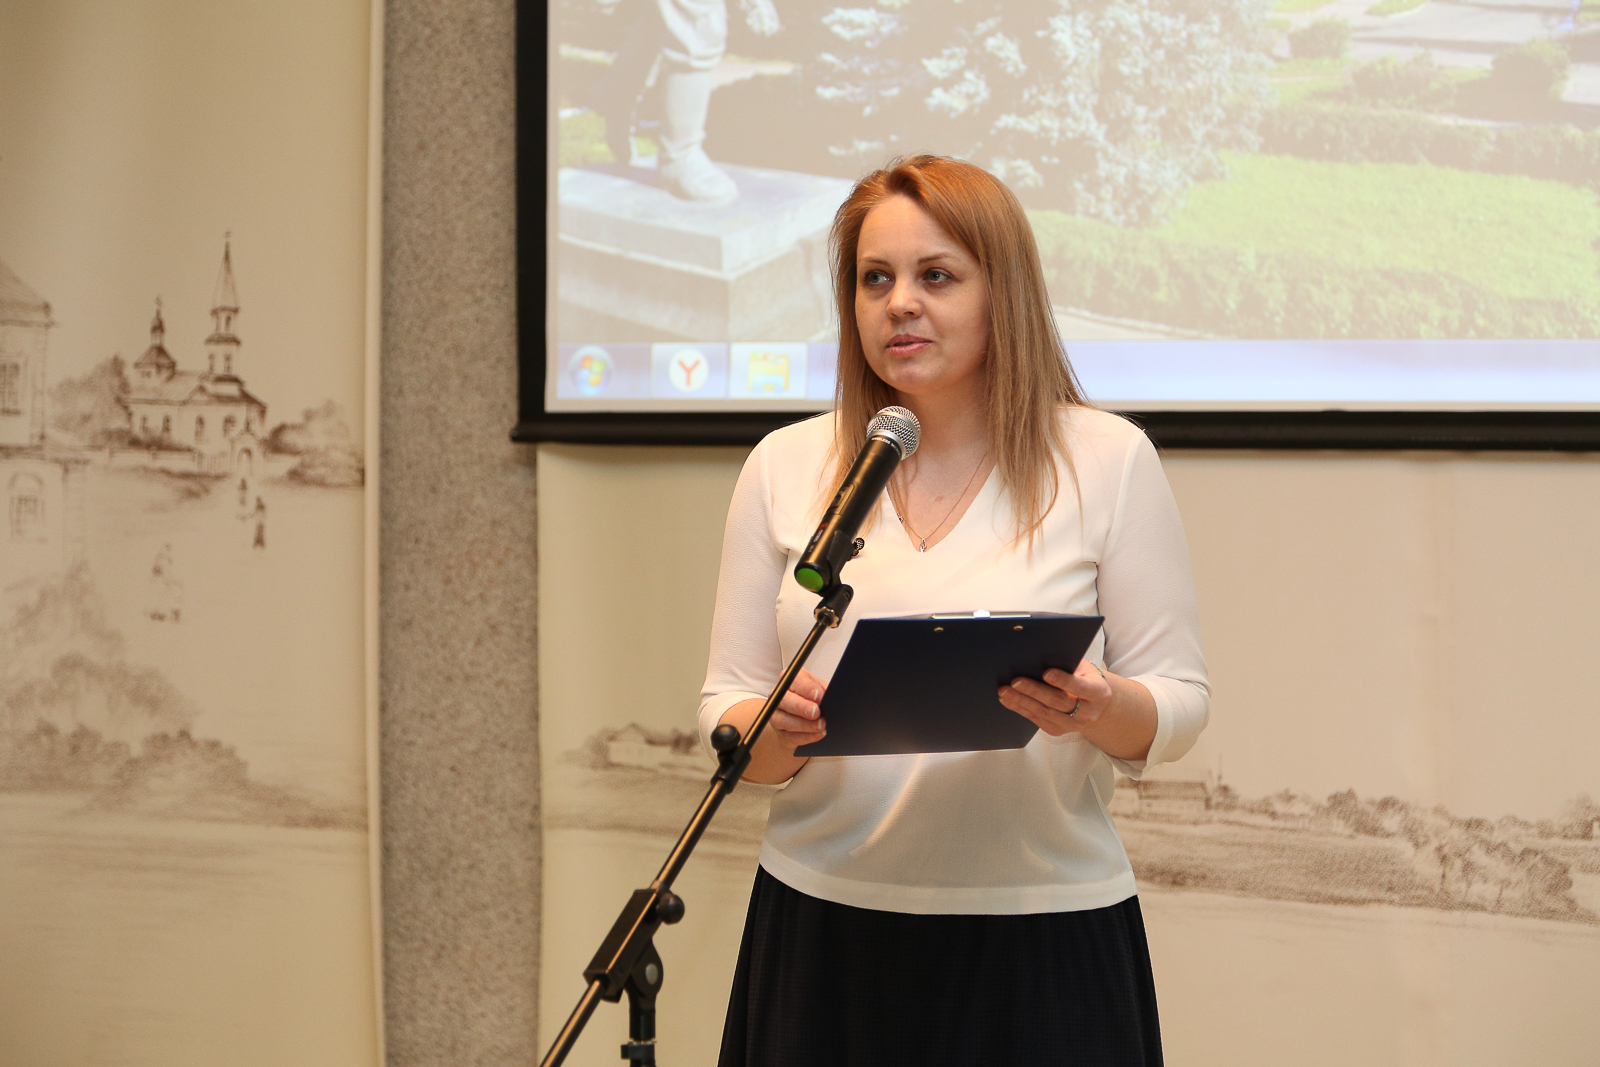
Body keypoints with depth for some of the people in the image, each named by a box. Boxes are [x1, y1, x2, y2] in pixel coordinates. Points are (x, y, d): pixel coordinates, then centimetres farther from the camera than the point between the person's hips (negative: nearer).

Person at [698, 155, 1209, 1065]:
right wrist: (778, 731, -16)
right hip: (824, 930, 2)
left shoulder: (1109, 460, 0)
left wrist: (1099, 710, -21)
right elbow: (726, 709, 7)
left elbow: (1180, 701, 0)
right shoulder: (787, 466, 6)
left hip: (1043, 931, -2)